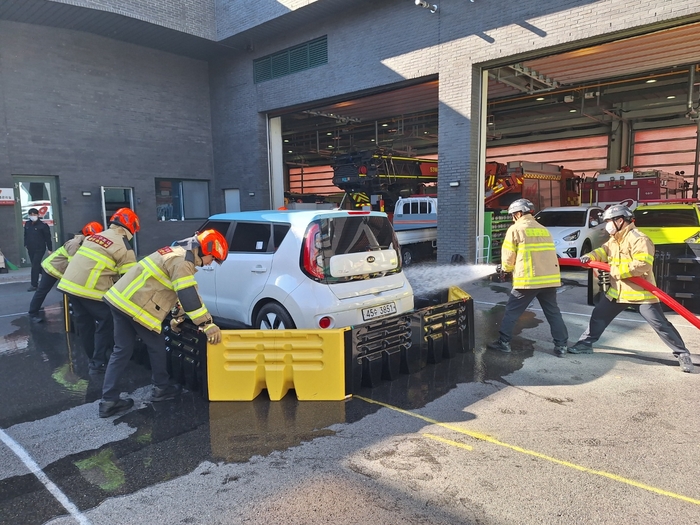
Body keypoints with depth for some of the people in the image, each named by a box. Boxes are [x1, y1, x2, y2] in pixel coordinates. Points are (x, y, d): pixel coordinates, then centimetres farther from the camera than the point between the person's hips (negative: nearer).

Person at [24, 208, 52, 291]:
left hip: (40, 249, -6)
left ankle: (34, 285, -1)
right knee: (35, 265, 13)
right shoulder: (27, 224, 5)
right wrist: (26, 245, 16)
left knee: (35, 266, -7)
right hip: (30, 249, 6)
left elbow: (48, 237, -9)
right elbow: (25, 235, 16)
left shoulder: (43, 225, -11)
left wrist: (49, 249, -9)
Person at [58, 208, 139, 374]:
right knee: (106, 322, 5)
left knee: (84, 323, 18)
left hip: (69, 284, 8)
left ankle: (94, 358, 32)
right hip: (89, 289, -8)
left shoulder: (95, 236, 19)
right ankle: (99, 363, 9)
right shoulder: (123, 246, -4)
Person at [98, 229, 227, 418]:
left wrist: (178, 316, 29)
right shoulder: (183, 260, -15)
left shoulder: (178, 253, 19)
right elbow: (189, 296, -23)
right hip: (136, 305, -10)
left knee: (122, 350, 12)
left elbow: (178, 290, 26)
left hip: (119, 299, 10)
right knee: (157, 347, 8)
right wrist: (207, 325, -21)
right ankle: (161, 389, 24)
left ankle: (109, 401, 14)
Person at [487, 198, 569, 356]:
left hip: (528, 280, -5)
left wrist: (507, 268, 20)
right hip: (550, 279, 6)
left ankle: (504, 342, 11)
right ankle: (561, 346, 15)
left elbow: (508, 257, -2)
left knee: (511, 311, 7)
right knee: (553, 313, 13)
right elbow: (547, 253, 16)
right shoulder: (544, 230, 16)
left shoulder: (515, 229, -2)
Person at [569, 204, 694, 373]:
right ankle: (585, 343, 22)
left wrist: (618, 270, -24)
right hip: (617, 290, 8)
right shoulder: (613, 240, 12)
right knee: (598, 315, 11)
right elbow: (602, 252, 10)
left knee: (660, 324, -4)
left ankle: (682, 354, 9)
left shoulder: (638, 239, -19)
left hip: (640, 291, -8)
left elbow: (643, 264, -28)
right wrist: (589, 257, -11)